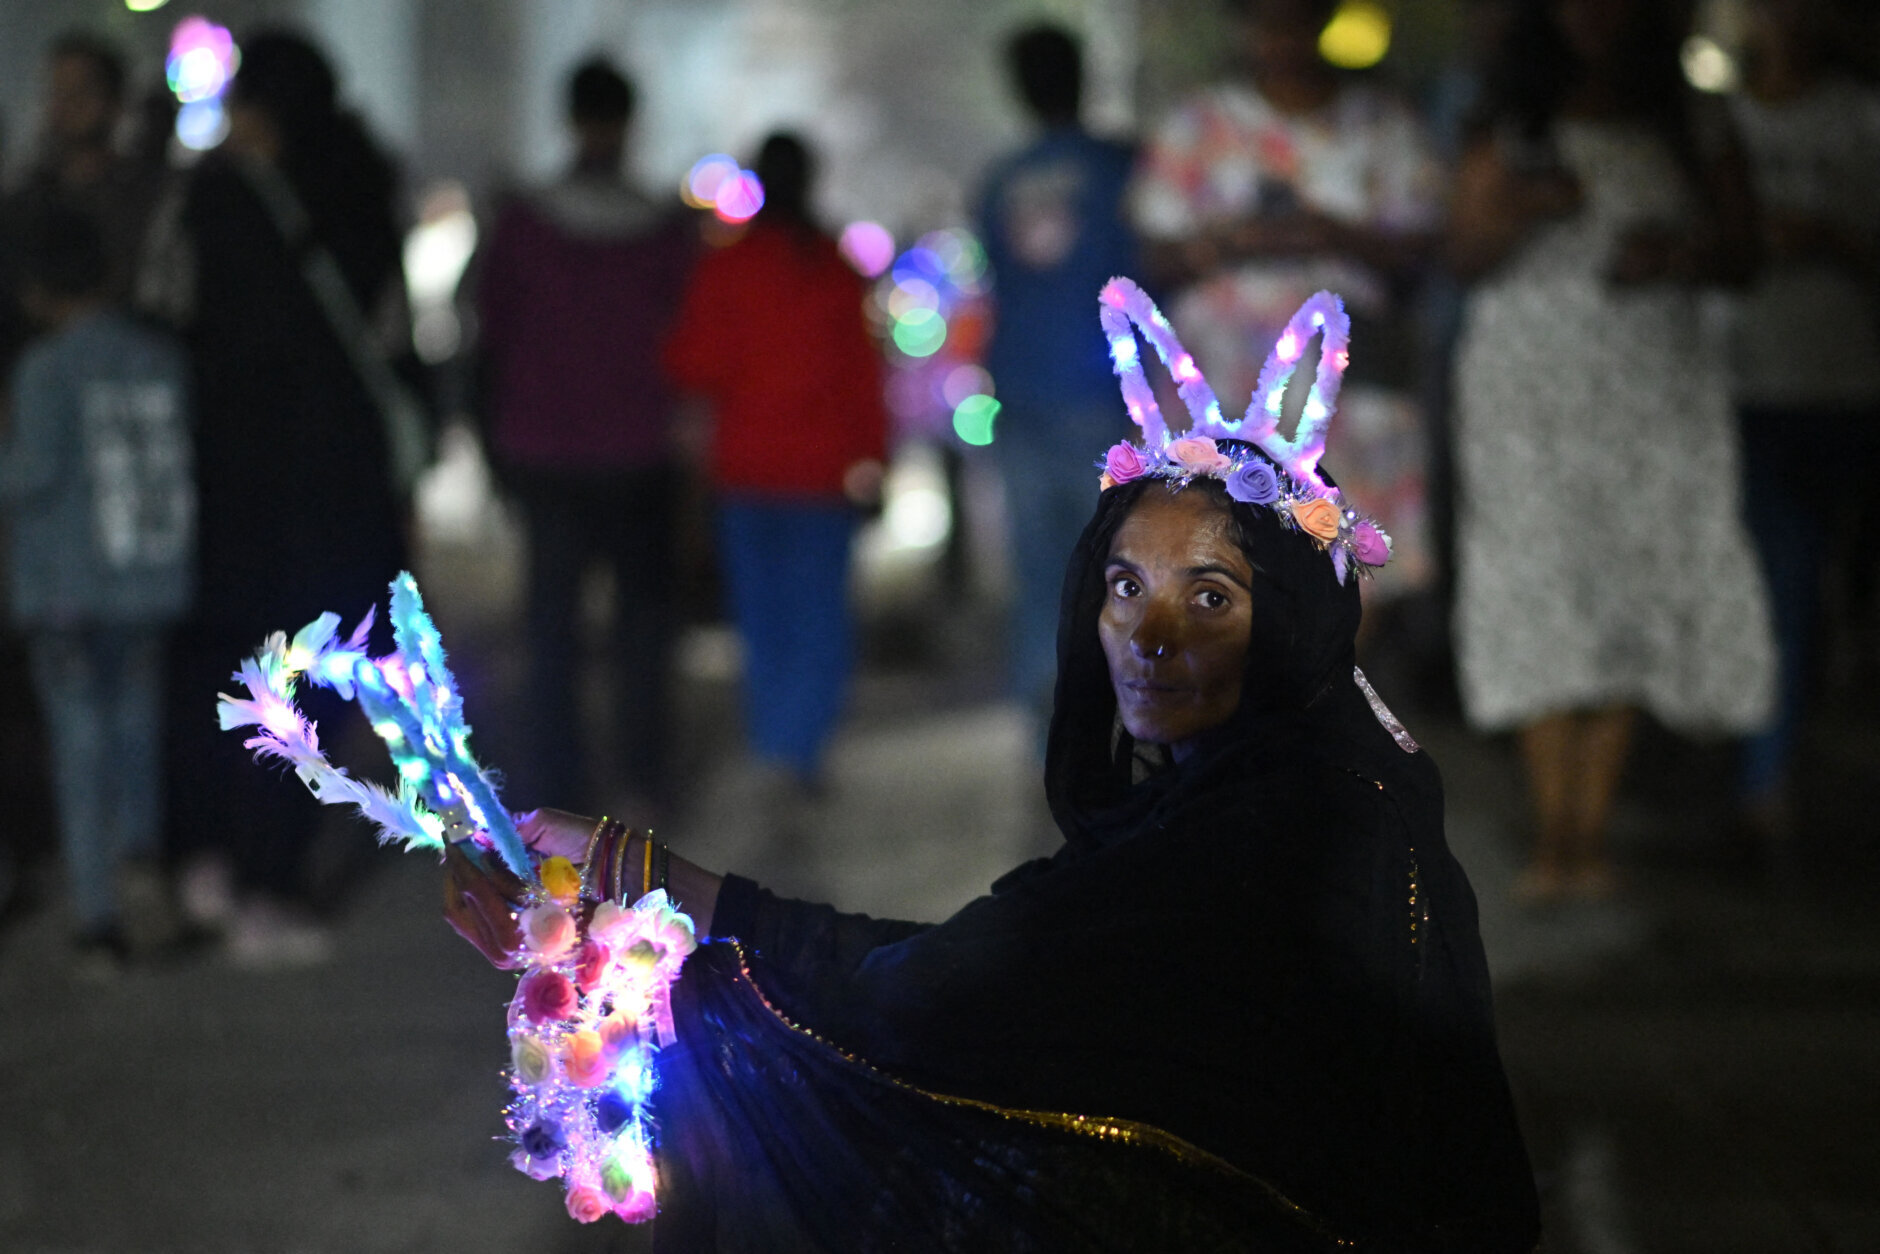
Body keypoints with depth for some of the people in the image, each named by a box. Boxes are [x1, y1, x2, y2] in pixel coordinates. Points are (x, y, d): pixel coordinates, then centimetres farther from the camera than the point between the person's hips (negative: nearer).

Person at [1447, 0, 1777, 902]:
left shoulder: (1695, 140, 12)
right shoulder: (1508, 139, 9)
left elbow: (1741, 252, 11)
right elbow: (1465, 256, 2)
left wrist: (1680, 256, -10)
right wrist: (1517, 216, -19)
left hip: (1654, 385, 1)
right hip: (1532, 380, -1)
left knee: (1628, 599, -4)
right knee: (1542, 595, -9)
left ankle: (1591, 830, -1)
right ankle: (1553, 834, -8)